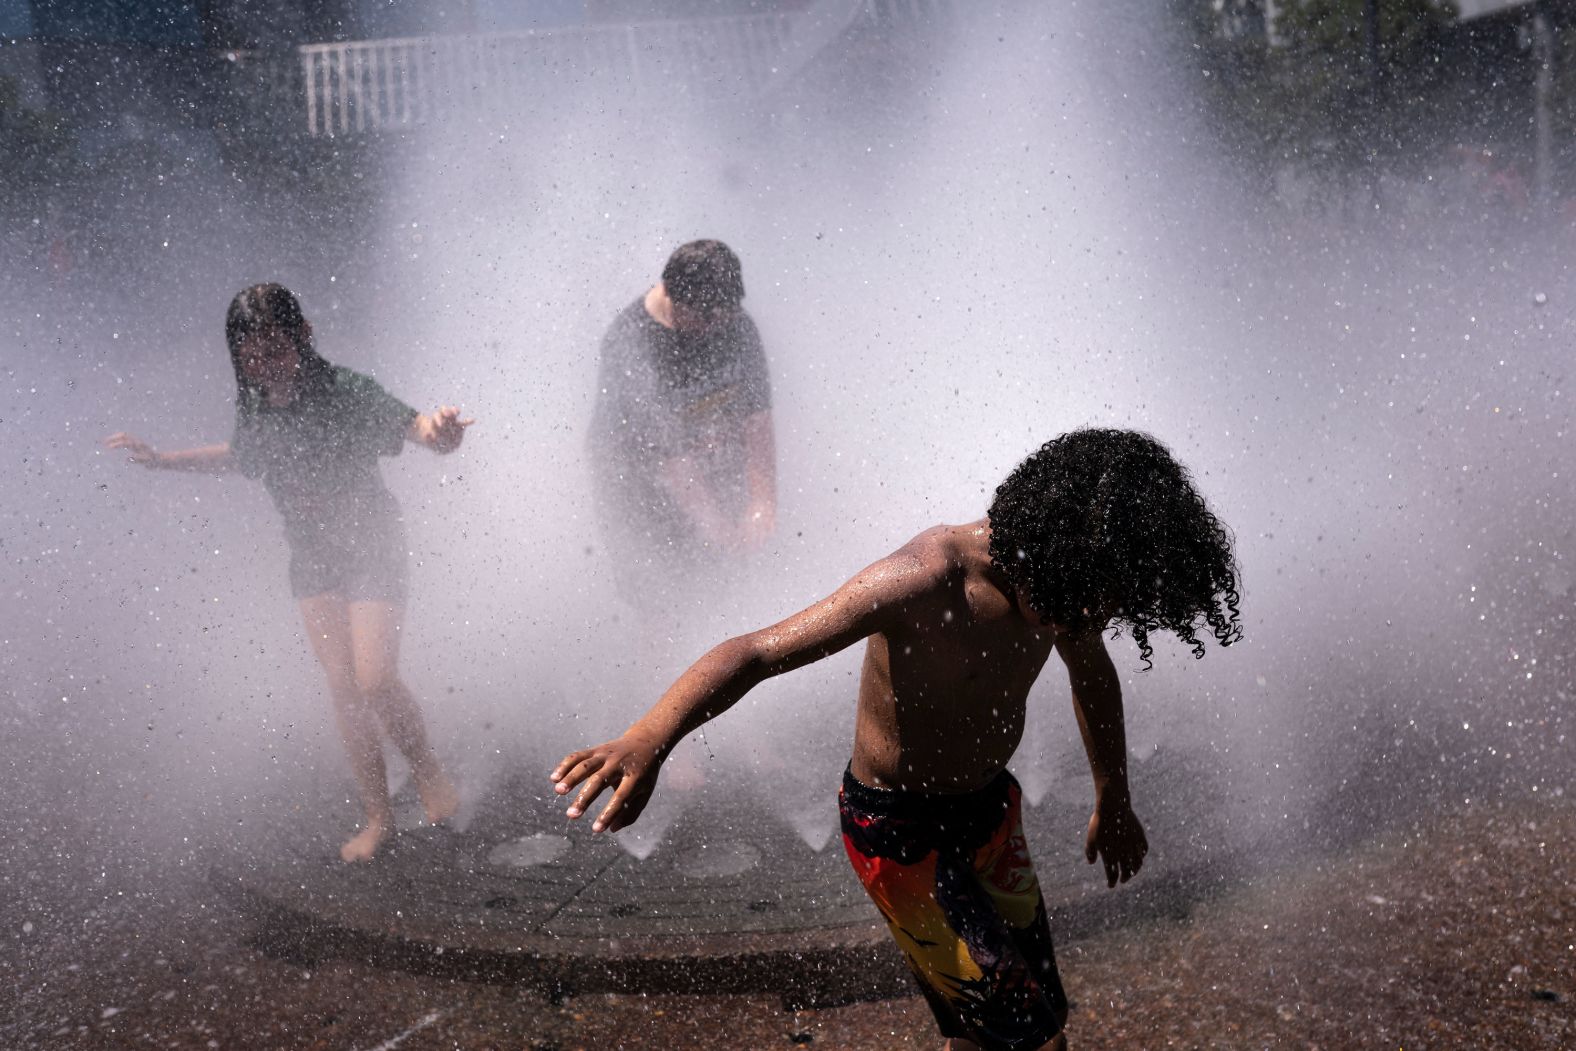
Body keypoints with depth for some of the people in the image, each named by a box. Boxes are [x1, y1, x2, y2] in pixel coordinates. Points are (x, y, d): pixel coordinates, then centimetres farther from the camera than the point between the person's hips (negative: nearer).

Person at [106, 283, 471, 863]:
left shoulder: (345, 391, -22)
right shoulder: (254, 407, -5)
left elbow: (411, 423, -35)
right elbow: (242, 455, 16)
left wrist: (437, 429, -59)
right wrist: (161, 459, 15)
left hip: (372, 548, -5)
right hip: (312, 558, 5)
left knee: (375, 679, -13)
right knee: (343, 686, 3)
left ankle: (428, 771, 15)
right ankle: (377, 815, 13)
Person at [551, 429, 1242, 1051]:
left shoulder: (1056, 576, -11)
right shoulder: (926, 581, -33)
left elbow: (1092, 672, 11)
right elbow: (756, 651, -39)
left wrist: (1113, 800, 25)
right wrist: (648, 739, -55)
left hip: (989, 805, 7)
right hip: (900, 830, -7)